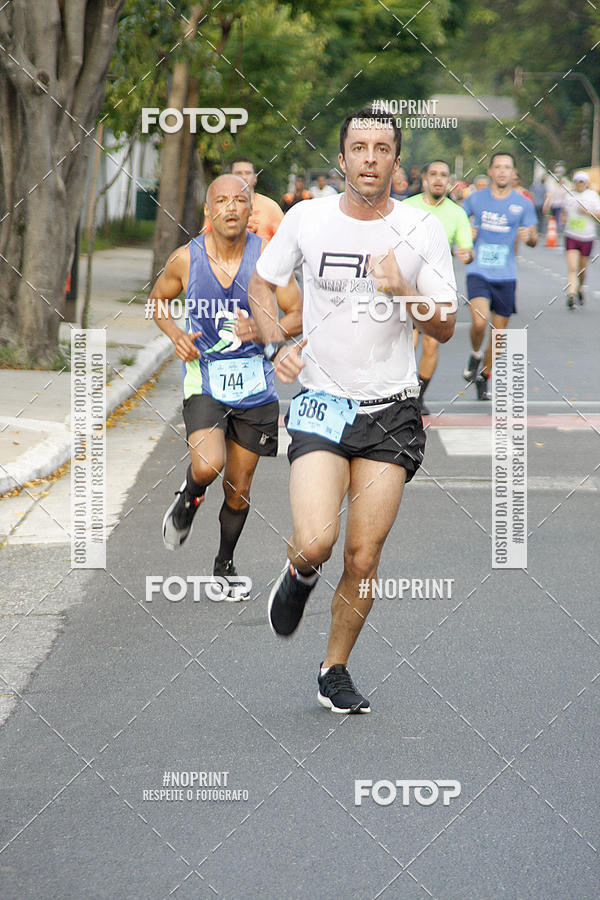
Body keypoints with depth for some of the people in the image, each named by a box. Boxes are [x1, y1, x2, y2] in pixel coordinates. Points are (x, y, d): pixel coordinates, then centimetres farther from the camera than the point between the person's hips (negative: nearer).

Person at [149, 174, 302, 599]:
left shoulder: (266, 255, -8)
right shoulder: (186, 259, -6)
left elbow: (300, 315, -4)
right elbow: (158, 301, 13)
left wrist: (264, 329, -24)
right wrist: (177, 335, -6)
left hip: (255, 385, 1)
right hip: (204, 378, -1)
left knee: (239, 488, 10)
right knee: (208, 466, -26)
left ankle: (225, 563, 34)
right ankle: (189, 498, 11)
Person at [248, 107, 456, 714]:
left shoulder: (423, 232, -1)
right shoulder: (307, 218, -1)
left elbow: (445, 328, 3)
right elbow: (261, 284, 14)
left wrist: (403, 293, -17)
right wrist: (277, 345, -3)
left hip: (391, 413, 1)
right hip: (321, 406, -1)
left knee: (363, 560, 0)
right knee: (315, 541, -19)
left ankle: (335, 671, 21)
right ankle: (299, 574, 19)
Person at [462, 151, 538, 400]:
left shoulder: (523, 204, 2)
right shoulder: (476, 198, 1)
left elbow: (534, 241, 9)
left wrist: (529, 236, -15)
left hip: (506, 276, 2)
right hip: (478, 273, -2)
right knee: (480, 322, -23)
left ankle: (483, 377, 26)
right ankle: (475, 355, 7)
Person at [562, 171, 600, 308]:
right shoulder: (570, 196, 7)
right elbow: (564, 211, 26)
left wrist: (587, 212, -18)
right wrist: (564, 218, 5)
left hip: (587, 238, -1)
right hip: (571, 237, 1)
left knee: (582, 269, 11)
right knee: (572, 268, -13)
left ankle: (580, 289, 38)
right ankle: (571, 295, -20)